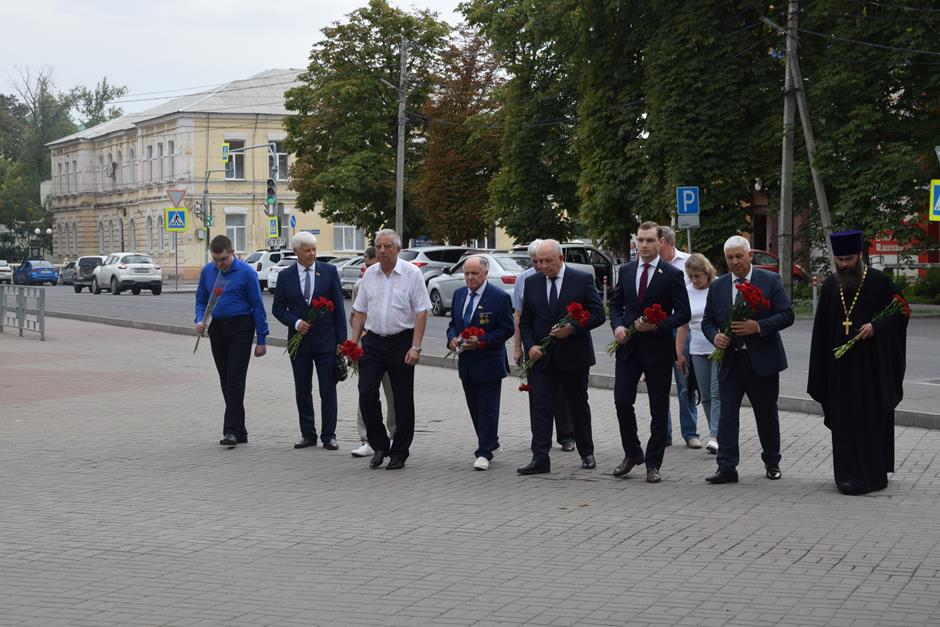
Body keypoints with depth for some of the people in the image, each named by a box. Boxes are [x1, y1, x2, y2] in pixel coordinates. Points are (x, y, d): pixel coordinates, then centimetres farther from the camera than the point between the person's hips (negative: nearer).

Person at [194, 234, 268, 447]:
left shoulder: (246, 272, -9)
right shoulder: (207, 271, 5)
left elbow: (258, 306, -6)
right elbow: (201, 299, 15)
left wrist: (262, 339, -7)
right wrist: (200, 320, -5)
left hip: (240, 328, -5)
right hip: (217, 329, 5)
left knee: (235, 380, -11)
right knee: (226, 381, 8)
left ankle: (231, 431, -13)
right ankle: (240, 430, 16)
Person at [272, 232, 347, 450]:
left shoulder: (329, 271, 0)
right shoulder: (285, 276, 2)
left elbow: (338, 306, 0)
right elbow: (278, 308, 6)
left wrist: (341, 340, -5)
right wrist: (295, 323, -12)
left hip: (326, 340, -1)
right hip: (299, 340, 1)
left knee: (328, 390, 0)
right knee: (302, 391, 7)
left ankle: (328, 435, 7)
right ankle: (308, 434, 16)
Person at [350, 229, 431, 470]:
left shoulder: (412, 273, -5)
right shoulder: (369, 274, 8)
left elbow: (421, 313, -8)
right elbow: (360, 312, 13)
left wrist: (415, 347, -15)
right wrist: (353, 343, 5)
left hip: (401, 342, -4)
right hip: (373, 341, 4)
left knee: (402, 400, 2)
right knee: (366, 394, -5)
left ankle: (399, 453, 12)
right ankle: (379, 446, 12)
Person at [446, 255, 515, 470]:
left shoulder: (500, 297, -10)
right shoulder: (459, 294, 10)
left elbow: (507, 329, -11)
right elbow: (453, 323, 18)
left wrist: (481, 342, -20)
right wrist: (452, 338, -4)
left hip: (489, 362, -7)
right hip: (466, 363, 7)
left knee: (488, 409, -4)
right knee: (475, 409, 13)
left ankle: (484, 453, -1)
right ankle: (491, 445, 27)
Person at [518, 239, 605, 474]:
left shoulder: (582, 280, -4)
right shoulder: (532, 283, 6)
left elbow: (598, 314, -5)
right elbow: (525, 321, 10)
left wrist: (572, 328, -18)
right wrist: (530, 346, -6)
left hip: (574, 357, -2)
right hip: (541, 357, 2)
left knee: (579, 405, 11)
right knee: (540, 406, -7)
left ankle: (586, 453, 26)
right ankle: (540, 459, -8)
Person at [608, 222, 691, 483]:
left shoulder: (672, 275, -4)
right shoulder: (626, 271, 9)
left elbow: (683, 313, -6)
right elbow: (616, 303, 15)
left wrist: (657, 325, -19)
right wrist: (617, 325, -4)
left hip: (658, 348, -3)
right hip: (628, 346, 4)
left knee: (659, 409, 3)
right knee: (622, 401, 1)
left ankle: (653, 464, 12)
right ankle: (632, 453, 21)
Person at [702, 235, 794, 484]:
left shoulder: (771, 281, -2)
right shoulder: (717, 286, 8)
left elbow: (787, 314, -7)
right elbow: (707, 321, 13)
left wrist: (758, 326, -21)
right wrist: (715, 336, -10)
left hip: (762, 361, -2)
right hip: (730, 361, 2)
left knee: (767, 415, 10)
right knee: (727, 415, -5)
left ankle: (772, 463, 26)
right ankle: (726, 468, -4)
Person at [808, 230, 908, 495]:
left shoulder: (879, 282, -4)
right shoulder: (830, 286, 8)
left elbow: (899, 313, -1)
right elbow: (821, 329, 10)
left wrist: (876, 327, -19)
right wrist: (821, 373, 6)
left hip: (872, 366, -3)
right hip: (840, 367, 3)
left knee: (873, 419, 2)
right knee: (844, 421, 2)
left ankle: (873, 474, 11)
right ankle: (849, 475, 6)